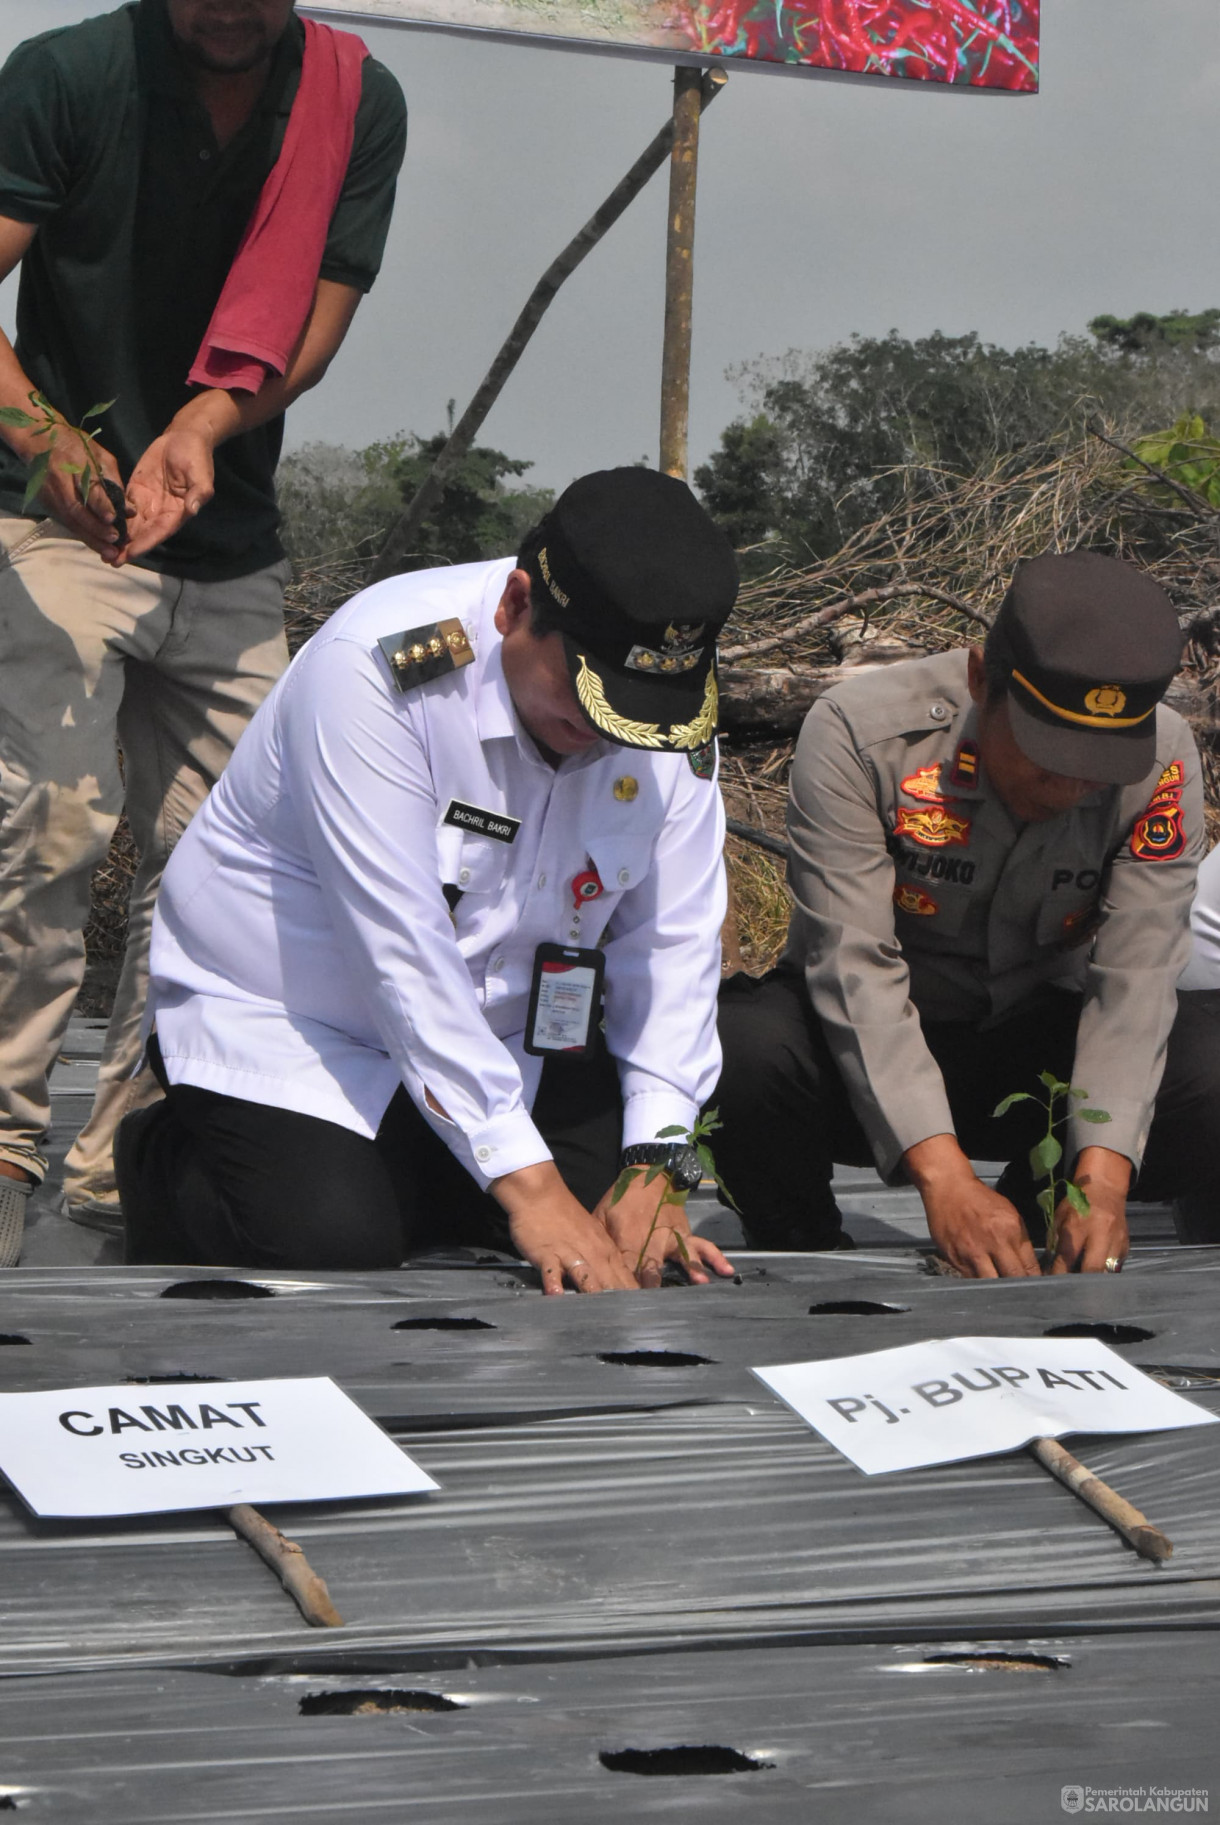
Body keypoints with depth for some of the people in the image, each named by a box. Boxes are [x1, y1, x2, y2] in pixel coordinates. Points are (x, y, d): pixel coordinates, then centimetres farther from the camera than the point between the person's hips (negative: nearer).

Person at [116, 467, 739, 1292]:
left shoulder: (674, 704, -11)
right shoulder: (379, 666, -30)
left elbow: (672, 940, -7)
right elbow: (401, 947, -32)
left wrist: (656, 1162, -18)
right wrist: (526, 1183, -33)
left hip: (503, 1033, 6)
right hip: (286, 1020, -5)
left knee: (632, 1247, -10)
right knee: (333, 1242, -26)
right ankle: (174, 1161, 7)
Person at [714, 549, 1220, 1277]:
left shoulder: (1160, 761, -15)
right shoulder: (858, 731, -23)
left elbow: (1134, 978, -20)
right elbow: (855, 964, -29)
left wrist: (1103, 1171, -36)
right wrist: (945, 1175, -39)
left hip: (1035, 1041, 3)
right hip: (869, 1061, -2)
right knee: (745, 1046, -35)